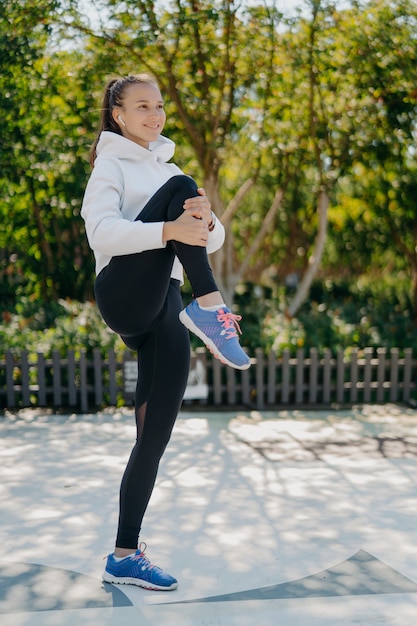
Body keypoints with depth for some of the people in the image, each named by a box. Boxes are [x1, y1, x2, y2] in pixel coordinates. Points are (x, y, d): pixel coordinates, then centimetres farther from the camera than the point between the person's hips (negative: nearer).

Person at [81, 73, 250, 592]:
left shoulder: (164, 168, 25)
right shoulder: (112, 165, 6)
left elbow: (213, 240, 15)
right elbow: (101, 232, -14)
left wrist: (206, 220, -11)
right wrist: (170, 229, -29)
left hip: (162, 309, 6)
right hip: (123, 295, -6)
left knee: (154, 437, -1)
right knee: (181, 186, -21)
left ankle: (125, 556, 8)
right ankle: (209, 308, -32)